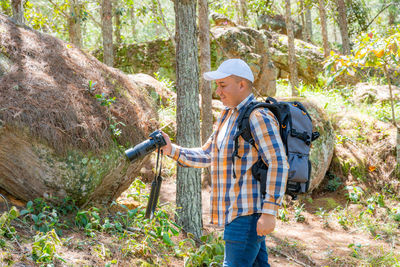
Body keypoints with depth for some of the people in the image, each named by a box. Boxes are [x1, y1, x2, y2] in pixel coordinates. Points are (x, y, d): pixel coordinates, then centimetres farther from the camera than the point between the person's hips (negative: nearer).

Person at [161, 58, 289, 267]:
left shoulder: (258, 117, -14)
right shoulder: (227, 116, 16)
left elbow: (278, 164, -20)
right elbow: (206, 156, 20)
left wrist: (269, 212, -24)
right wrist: (172, 150, 5)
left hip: (248, 213, -9)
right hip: (237, 212, 9)